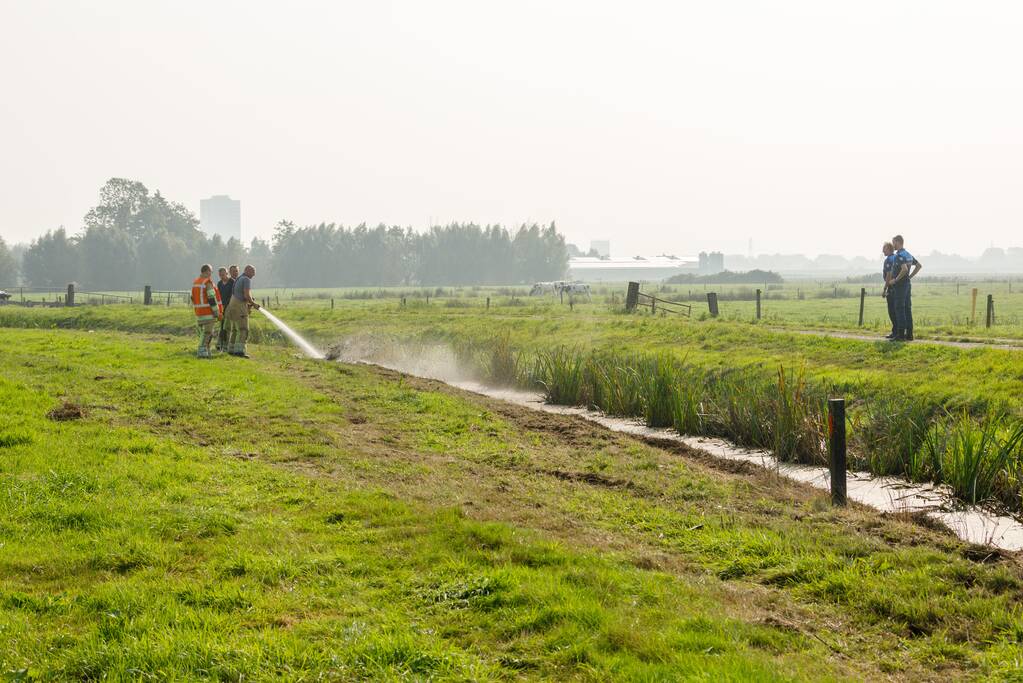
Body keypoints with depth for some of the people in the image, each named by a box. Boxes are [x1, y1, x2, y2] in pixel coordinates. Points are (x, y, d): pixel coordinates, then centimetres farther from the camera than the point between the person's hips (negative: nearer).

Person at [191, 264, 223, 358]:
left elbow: (193, 298, 16)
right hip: (209, 312, -8)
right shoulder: (208, 283, -13)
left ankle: (206, 351, 15)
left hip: (198, 312, 8)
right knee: (207, 333, -4)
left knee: (203, 332, 15)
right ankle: (202, 352, -8)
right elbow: (212, 299, -17)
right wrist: (217, 312, -12)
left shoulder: (195, 282, 11)